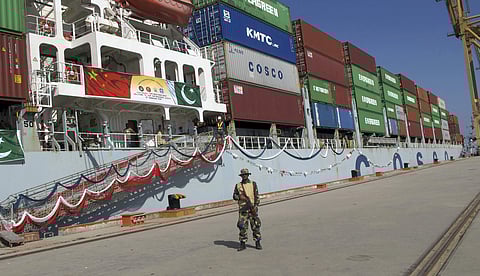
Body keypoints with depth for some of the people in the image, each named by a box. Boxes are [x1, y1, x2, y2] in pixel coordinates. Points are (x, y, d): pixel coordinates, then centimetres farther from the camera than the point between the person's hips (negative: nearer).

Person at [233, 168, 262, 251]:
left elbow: (257, 196, 2)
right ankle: (242, 244, 7)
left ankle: (257, 243, 11)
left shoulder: (253, 184, 5)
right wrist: (240, 197, -10)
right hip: (242, 208, 1)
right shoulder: (238, 185, 8)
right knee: (242, 226, -1)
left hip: (252, 207, -1)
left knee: (255, 225, 1)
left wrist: (256, 205, -8)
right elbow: (234, 195, 10)